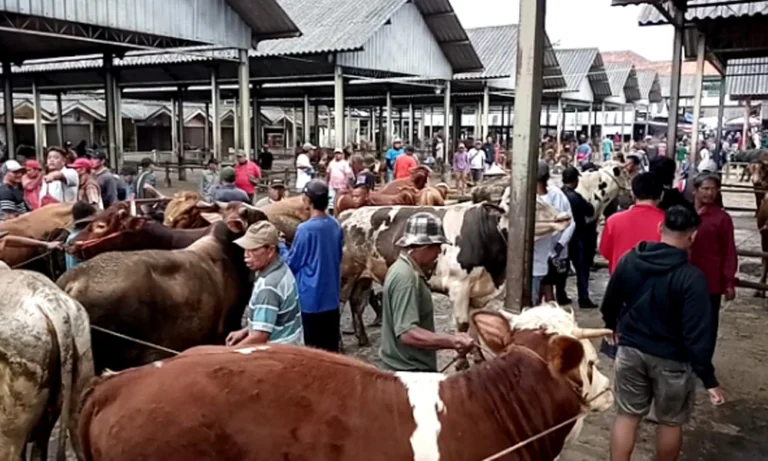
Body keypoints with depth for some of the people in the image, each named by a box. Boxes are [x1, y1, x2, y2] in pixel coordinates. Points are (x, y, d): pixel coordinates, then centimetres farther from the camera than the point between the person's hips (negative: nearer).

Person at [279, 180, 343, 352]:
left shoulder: (305, 229, -18)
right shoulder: (336, 226, 2)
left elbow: (292, 263, -9)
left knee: (312, 349, 5)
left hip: (311, 299, -6)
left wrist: (280, 245, 6)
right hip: (332, 297, 6)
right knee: (331, 347, 15)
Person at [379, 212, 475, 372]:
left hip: (411, 367, 10)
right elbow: (407, 333, -30)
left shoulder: (404, 269, 9)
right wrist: (452, 341, -33)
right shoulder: (405, 276, -23)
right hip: (410, 370, -10)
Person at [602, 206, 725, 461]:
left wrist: (613, 326, 29)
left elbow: (609, 303, 9)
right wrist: (709, 379, -14)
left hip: (631, 350, 4)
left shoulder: (630, 260, -5)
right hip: (671, 360, -3)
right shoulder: (692, 278, -20)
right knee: (671, 422, 17)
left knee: (627, 415, 14)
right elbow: (698, 334, -21)